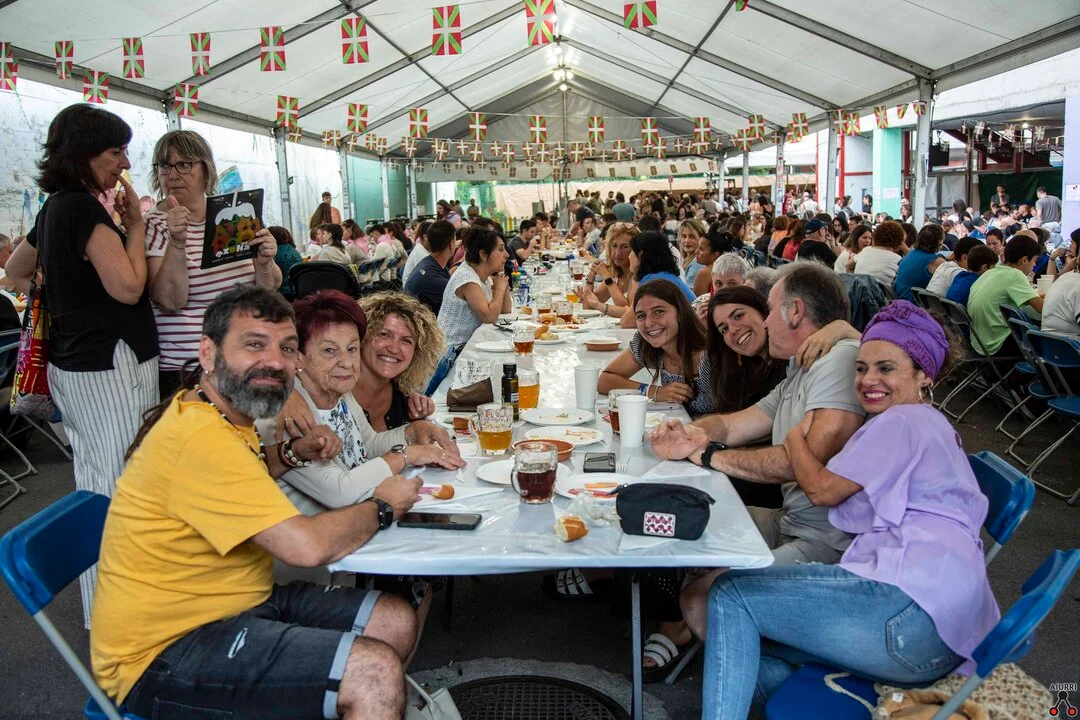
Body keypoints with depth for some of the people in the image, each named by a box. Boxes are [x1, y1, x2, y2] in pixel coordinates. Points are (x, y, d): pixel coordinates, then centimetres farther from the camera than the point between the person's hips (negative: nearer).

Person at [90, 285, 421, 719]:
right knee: (376, 673, -23)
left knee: (397, 621, 7)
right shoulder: (201, 437, -25)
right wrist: (383, 507, -10)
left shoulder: (224, 414, 6)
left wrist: (291, 454, 8)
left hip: (235, 604, 10)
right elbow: (306, 545, -29)